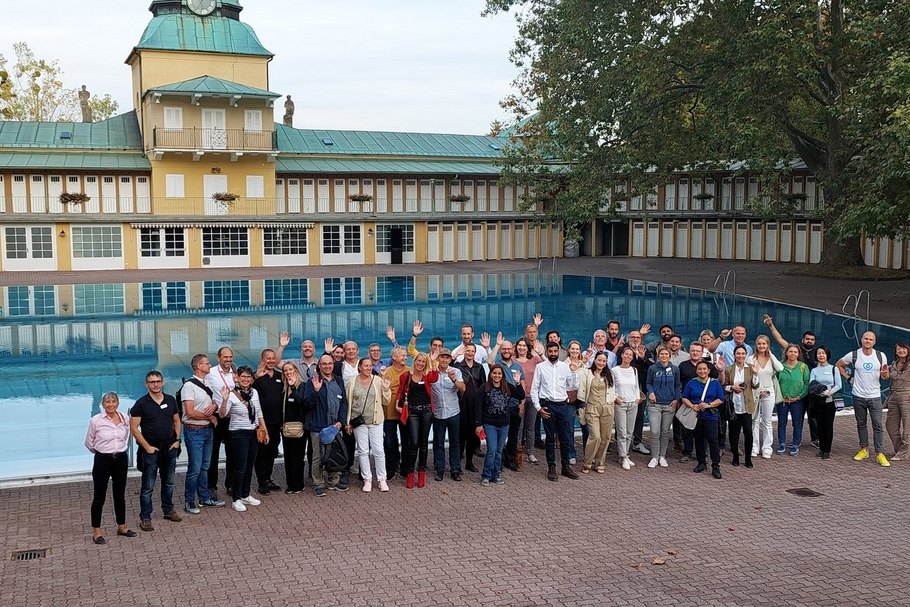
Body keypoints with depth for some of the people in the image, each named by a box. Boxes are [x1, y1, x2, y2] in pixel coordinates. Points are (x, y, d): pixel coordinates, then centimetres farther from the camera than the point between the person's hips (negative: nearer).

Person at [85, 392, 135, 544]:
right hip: (102, 460, -4)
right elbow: (89, 443, 0)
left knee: (120, 495, 15)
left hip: (121, 459, 4)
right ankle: (96, 531, 14)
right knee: (99, 497, 4)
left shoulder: (125, 418, -1)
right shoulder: (96, 420, -12)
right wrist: (103, 451, 9)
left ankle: (122, 527, 28)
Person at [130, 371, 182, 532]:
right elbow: (134, 428, -11)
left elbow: (177, 421, 15)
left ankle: (168, 511, 31)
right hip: (151, 450, -4)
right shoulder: (141, 403, -10)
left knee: (169, 482, 16)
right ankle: (145, 518, 9)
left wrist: (177, 440, 3)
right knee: (148, 487, 1)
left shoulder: (171, 400, 3)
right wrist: (147, 447, -13)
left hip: (170, 448, 5)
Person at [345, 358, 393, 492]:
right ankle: (367, 480, 14)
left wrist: (386, 389, -11)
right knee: (363, 451, 4)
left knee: (378, 450, -2)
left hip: (375, 421, 0)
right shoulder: (351, 382, 2)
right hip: (358, 421, 0)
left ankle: (382, 479, 9)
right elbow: (347, 403, 5)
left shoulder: (378, 381, 3)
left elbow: (385, 402, 6)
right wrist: (347, 422, 3)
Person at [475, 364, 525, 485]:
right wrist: (479, 424, -9)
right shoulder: (484, 388, -7)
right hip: (489, 424, -3)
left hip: (504, 424, 3)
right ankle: (486, 476, 5)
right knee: (492, 450, -7)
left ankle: (497, 475, 21)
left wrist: (518, 383, -16)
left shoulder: (508, 387, 2)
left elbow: (521, 397, -4)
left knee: (499, 451, 11)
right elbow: (479, 407, -7)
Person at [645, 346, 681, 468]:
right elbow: (648, 383, 8)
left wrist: (677, 399, 0)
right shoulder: (652, 368, 0)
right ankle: (654, 457, 2)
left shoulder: (675, 369, 4)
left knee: (665, 432, 9)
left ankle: (662, 456, 20)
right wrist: (650, 392, -10)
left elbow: (678, 385, 11)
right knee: (655, 432, -7)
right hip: (655, 404, -2)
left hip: (669, 404, 2)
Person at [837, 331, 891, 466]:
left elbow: (886, 376, 7)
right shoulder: (853, 355, -2)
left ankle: (880, 454, -2)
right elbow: (839, 365, 13)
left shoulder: (881, 356, -1)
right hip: (858, 396, 1)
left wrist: (885, 374, -16)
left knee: (878, 425, -5)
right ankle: (864, 450, 20)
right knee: (861, 424, 10)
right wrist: (848, 378, 4)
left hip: (875, 396, -1)